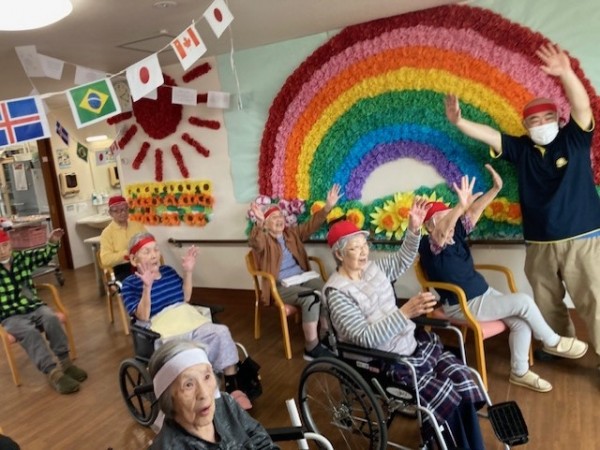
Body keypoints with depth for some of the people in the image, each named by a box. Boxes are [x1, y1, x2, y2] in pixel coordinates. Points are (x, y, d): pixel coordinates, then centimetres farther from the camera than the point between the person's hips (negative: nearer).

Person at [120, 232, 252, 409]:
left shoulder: (168, 271, 16)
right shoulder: (129, 284, 0)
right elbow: (142, 317, -11)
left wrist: (188, 272, 8)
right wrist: (147, 287, -24)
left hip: (191, 322, 5)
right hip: (165, 333, -5)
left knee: (221, 332, -23)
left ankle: (232, 387, -12)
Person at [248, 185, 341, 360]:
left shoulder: (292, 233, 15)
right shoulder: (263, 240, -4)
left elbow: (311, 224, 9)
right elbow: (254, 242, -28)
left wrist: (328, 206, -5)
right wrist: (260, 223, -49)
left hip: (303, 277, 6)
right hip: (281, 286, -6)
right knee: (311, 298, -32)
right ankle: (312, 348, -23)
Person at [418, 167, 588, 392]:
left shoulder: (455, 233, 2)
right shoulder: (429, 245, -21)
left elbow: (474, 211, -3)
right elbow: (441, 232, -42)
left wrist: (496, 188, -16)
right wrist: (460, 206, -55)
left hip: (484, 293, 8)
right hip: (463, 306, -8)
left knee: (521, 322, -5)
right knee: (523, 301, -13)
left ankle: (519, 372, 14)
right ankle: (553, 342, 12)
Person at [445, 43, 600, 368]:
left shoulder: (574, 138, -1)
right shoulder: (521, 149, 5)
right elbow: (488, 134, 0)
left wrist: (566, 74, -33)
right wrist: (459, 122, -16)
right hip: (539, 244, 4)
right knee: (547, 304, 16)